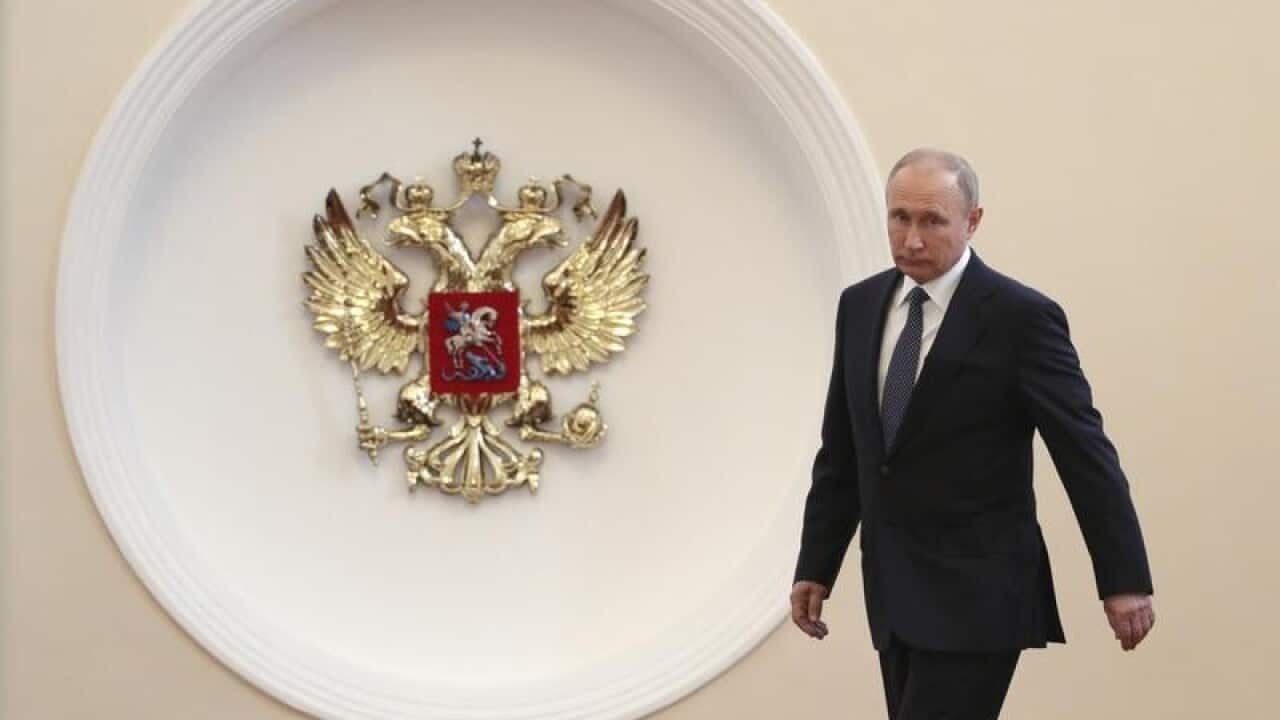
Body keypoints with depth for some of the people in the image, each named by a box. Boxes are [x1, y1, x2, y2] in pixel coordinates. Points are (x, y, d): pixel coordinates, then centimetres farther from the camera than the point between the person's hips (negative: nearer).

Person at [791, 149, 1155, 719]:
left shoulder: (1020, 317, -11)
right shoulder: (860, 306, 8)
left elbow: (1085, 452, -10)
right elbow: (841, 453, 14)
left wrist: (1124, 580, -10)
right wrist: (816, 566, 13)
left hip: (977, 593, -6)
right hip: (895, 594, 7)